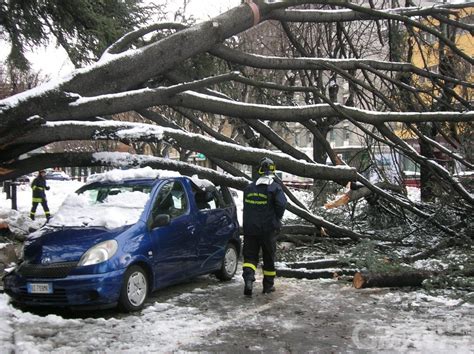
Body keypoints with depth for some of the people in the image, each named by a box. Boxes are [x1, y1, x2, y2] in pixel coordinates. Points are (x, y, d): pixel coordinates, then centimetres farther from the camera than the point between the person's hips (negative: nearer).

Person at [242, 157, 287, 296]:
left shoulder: (249, 188, 6)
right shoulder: (275, 188, -7)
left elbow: (245, 208, 12)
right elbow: (281, 205, -16)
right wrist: (276, 220, 1)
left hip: (250, 228, 2)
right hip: (268, 229, -2)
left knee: (250, 255, 5)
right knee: (269, 257, 12)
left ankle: (248, 279, -19)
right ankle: (268, 285, 19)